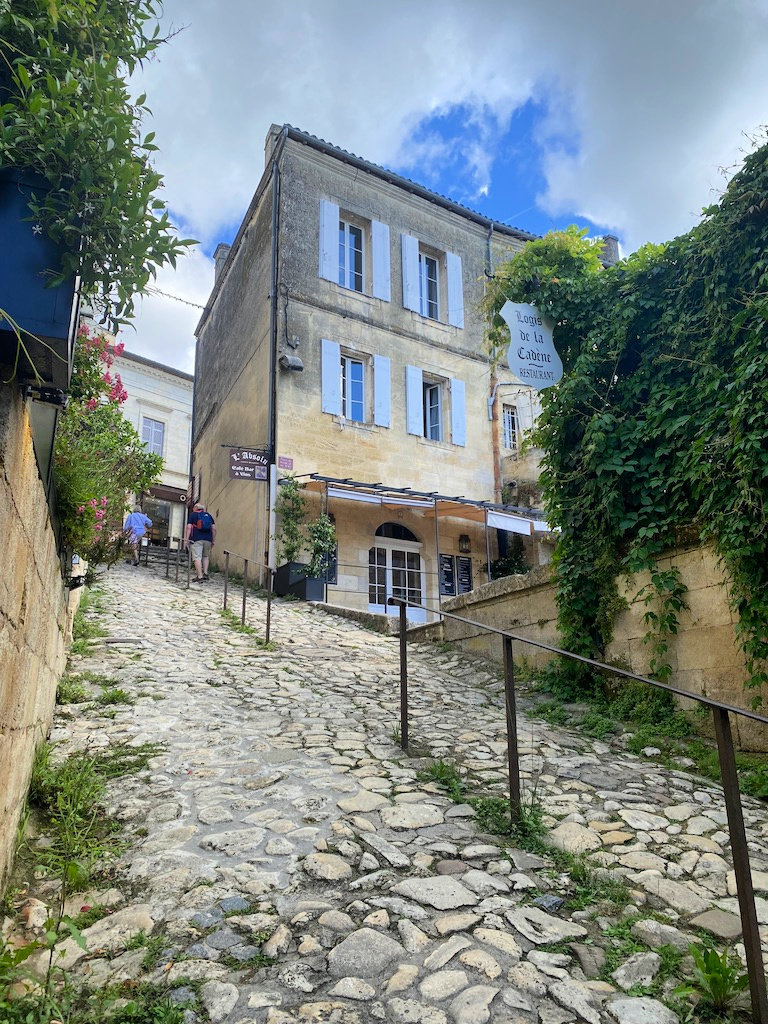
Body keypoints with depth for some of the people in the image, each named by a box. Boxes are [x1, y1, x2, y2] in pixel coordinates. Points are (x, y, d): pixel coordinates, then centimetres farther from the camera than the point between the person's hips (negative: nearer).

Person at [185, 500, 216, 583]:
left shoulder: (193, 515, 9)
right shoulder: (209, 515, 18)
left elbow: (189, 527, -1)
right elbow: (214, 528, 12)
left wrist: (186, 539, -1)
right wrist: (213, 540, 17)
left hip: (196, 539, -4)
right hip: (208, 539, 4)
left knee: (197, 557, -5)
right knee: (205, 556, 21)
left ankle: (200, 577, -11)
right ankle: (205, 573, 10)